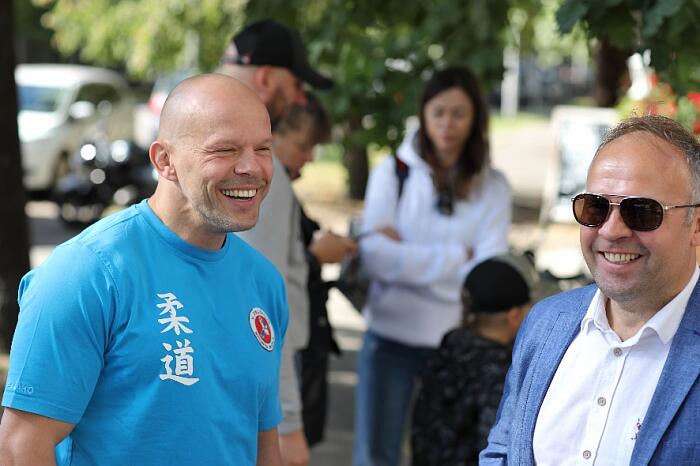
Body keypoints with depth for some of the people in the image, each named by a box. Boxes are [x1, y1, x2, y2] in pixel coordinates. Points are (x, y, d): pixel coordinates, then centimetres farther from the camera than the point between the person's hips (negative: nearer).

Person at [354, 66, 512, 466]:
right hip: (392, 335, -1)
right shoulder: (393, 172, -2)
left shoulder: (493, 188, 0)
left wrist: (407, 255, -12)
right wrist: (456, 257, -14)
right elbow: (376, 257, -13)